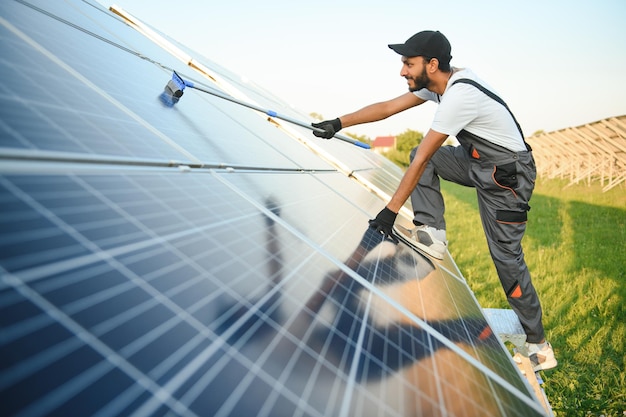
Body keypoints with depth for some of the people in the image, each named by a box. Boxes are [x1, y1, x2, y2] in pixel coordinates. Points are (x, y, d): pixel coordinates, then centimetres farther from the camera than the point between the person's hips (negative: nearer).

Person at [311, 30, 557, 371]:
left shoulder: (459, 96, -30)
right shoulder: (439, 81, -3)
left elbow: (420, 161, -29)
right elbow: (388, 107, 3)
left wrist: (390, 211, -25)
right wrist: (338, 123, 0)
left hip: (509, 175, -9)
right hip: (478, 161, 9)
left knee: (506, 256, -5)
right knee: (422, 154, -1)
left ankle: (538, 346, 11)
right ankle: (433, 235, -3)